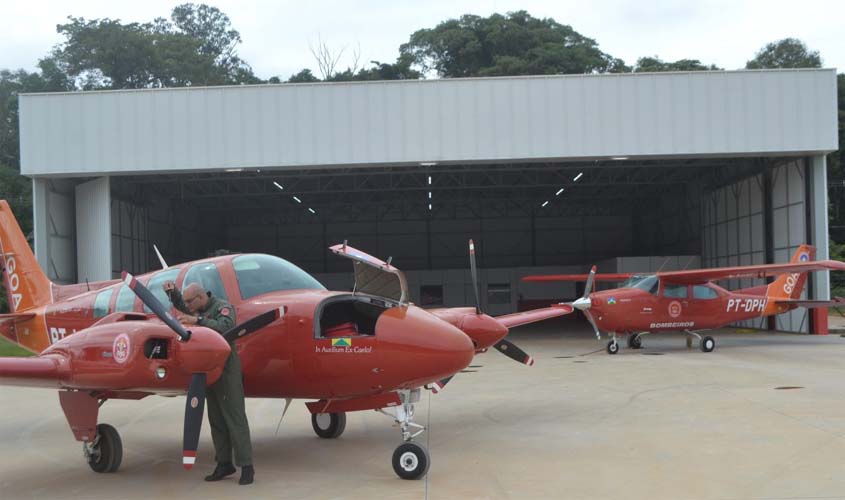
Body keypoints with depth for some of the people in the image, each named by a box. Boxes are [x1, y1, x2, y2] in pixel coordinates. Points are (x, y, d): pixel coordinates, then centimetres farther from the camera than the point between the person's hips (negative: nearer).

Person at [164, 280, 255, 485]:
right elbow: (180, 305, 28)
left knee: (235, 418, -7)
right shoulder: (199, 309, 12)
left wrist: (197, 320, -38)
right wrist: (172, 291, 6)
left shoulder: (223, 307, -11)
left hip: (226, 369, -8)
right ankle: (224, 463, 17)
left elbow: (224, 326, -30)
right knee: (216, 420, 10)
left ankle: (246, 466, -5)